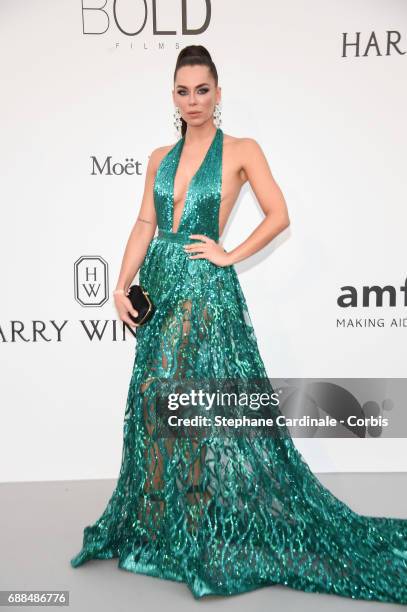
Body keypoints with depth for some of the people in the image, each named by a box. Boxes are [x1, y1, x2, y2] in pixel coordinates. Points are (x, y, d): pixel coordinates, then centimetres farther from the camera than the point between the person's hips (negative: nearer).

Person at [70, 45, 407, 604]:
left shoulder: (241, 150, 1)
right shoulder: (160, 157, 15)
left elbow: (279, 216, -3)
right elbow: (145, 225, 11)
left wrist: (230, 255, -8)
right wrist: (122, 285, 2)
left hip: (206, 289, -5)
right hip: (160, 286, 6)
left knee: (211, 408, -2)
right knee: (157, 402, 10)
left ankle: (216, 534, 18)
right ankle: (163, 527, 30)